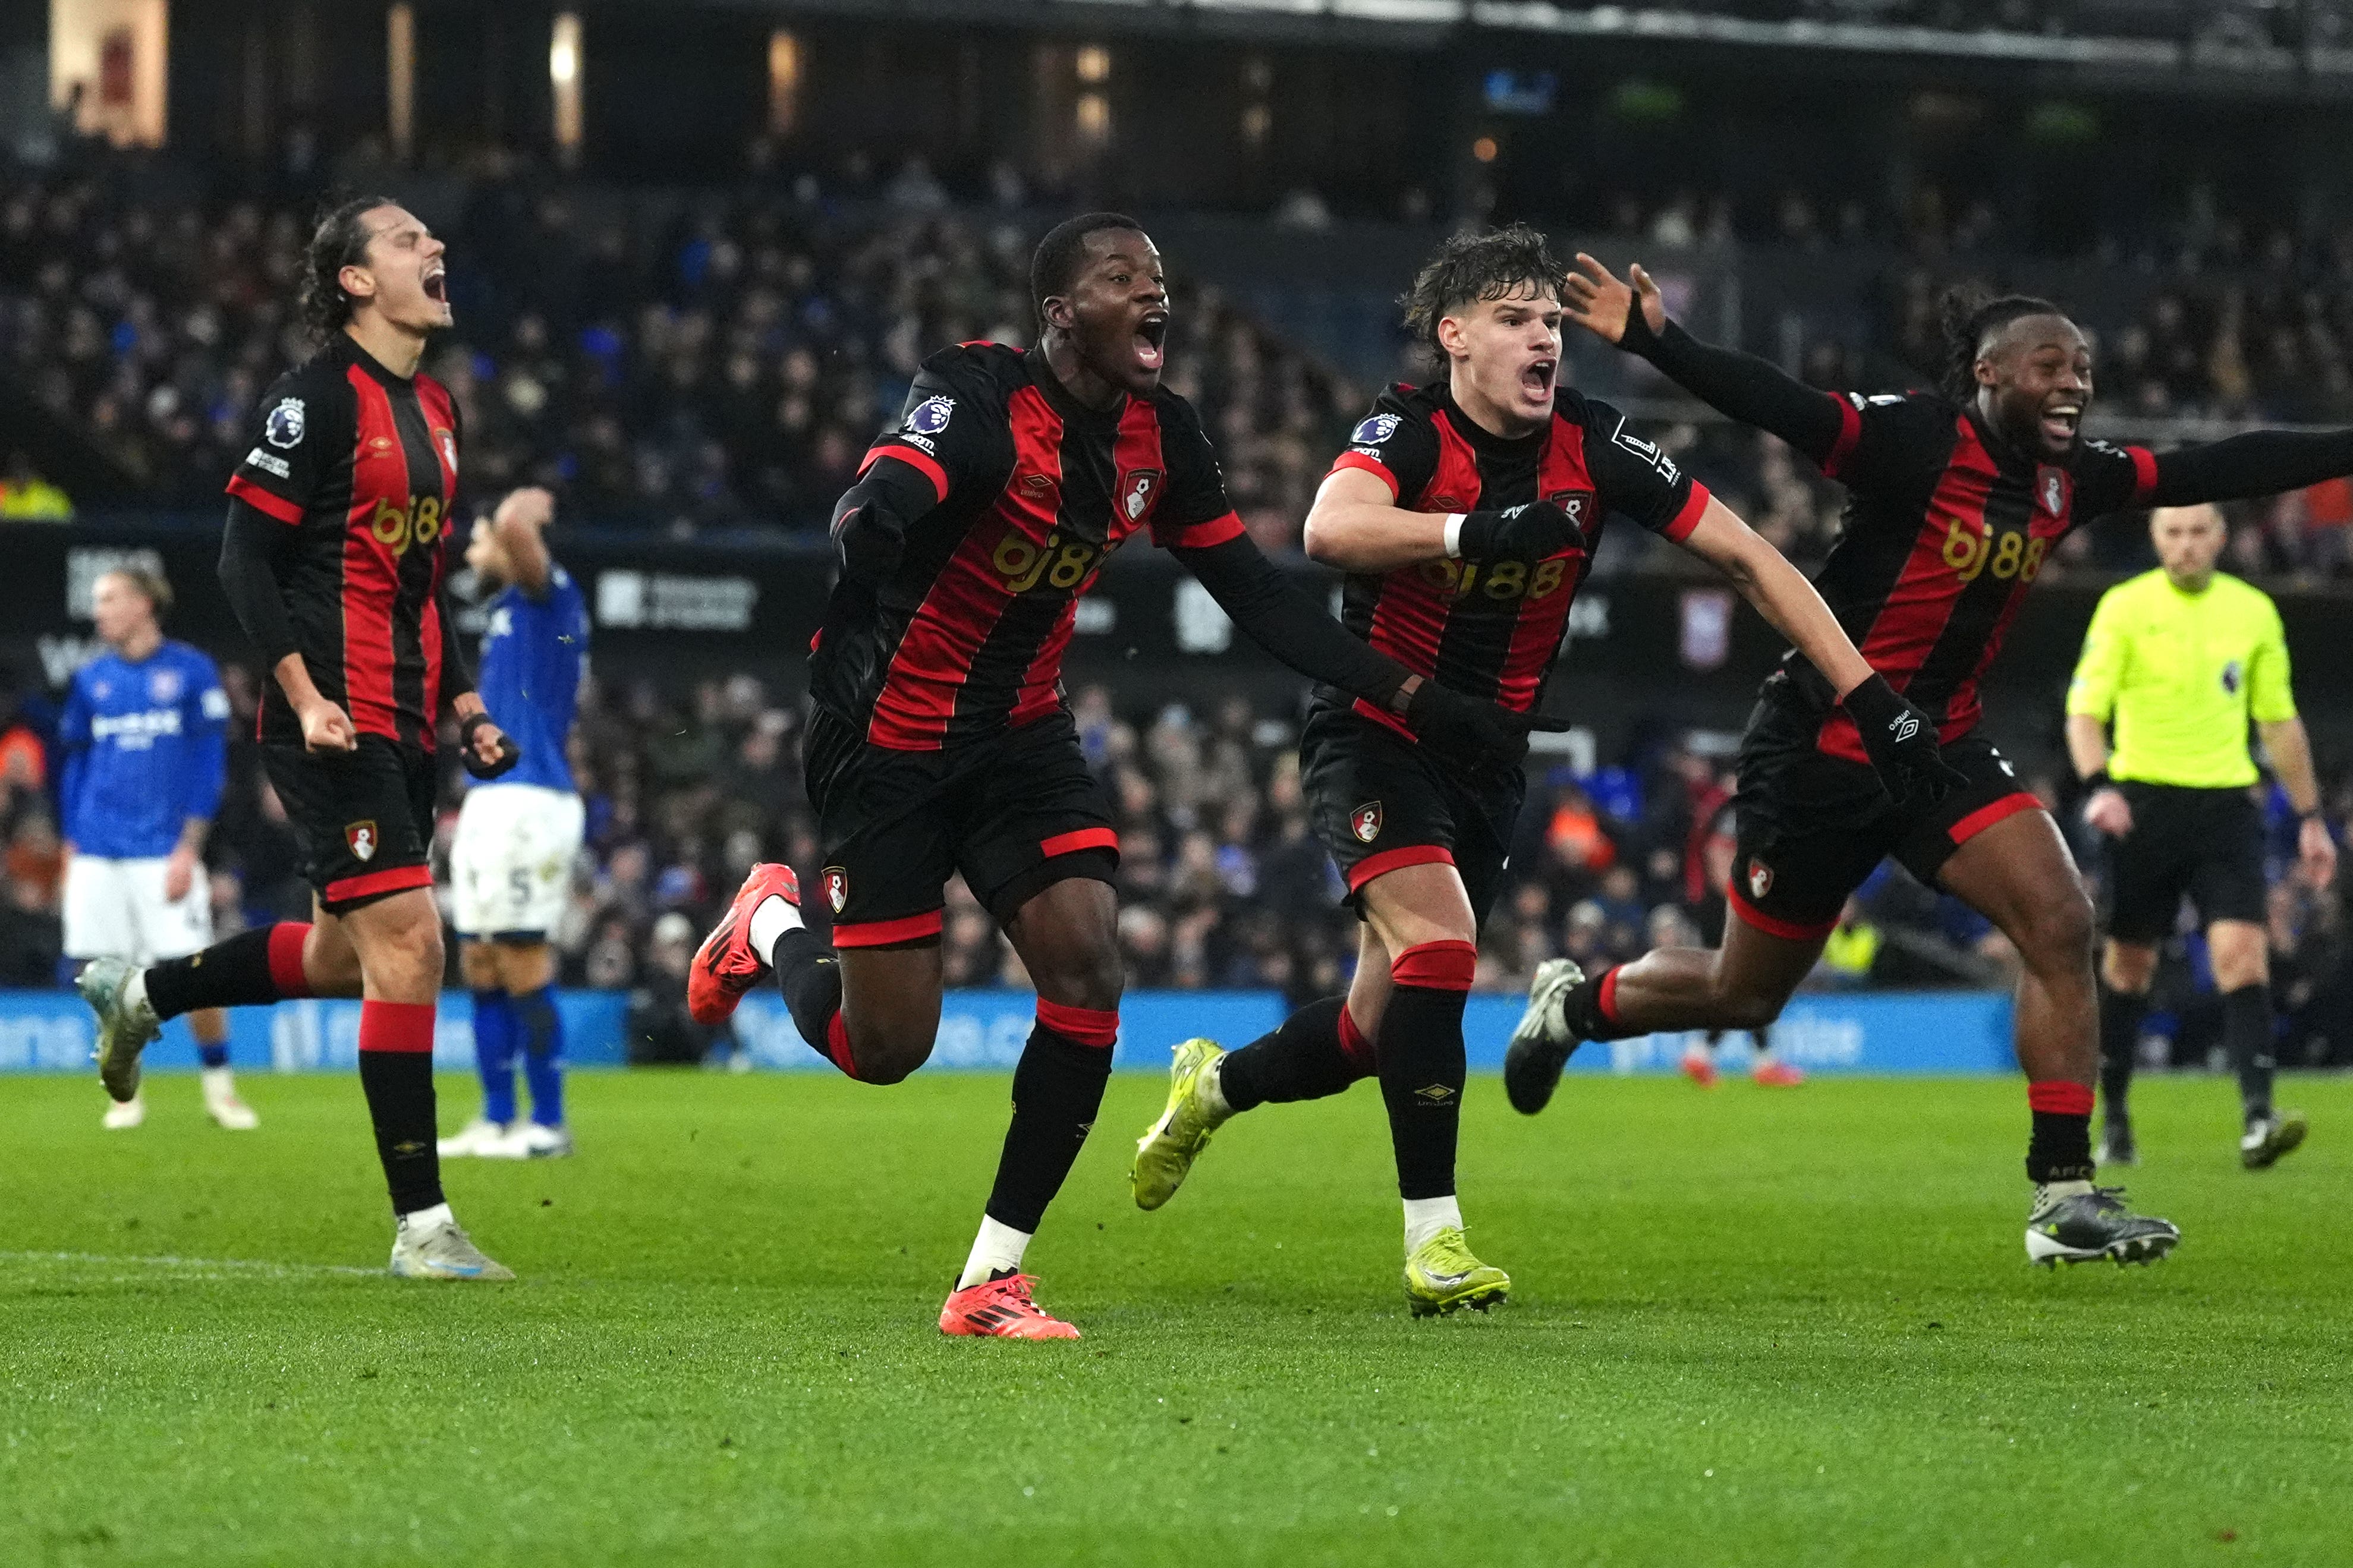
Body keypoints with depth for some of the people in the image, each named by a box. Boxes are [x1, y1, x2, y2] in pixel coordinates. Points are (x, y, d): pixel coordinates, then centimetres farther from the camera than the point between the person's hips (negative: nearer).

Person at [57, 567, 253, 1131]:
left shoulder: (191, 672, -1)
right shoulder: (91, 681, 10)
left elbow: (209, 766, -2)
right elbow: (76, 767, 16)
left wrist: (189, 847, -9)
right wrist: (71, 847, 8)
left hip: (165, 853, -4)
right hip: (99, 860, 4)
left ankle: (220, 1086, 9)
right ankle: (125, 1093, 13)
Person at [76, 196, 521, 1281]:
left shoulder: (433, 410, 16)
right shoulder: (315, 400, -10)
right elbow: (244, 558, -11)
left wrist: (464, 704, 17)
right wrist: (305, 696, -19)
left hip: (404, 726, 9)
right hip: (334, 727, -9)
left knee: (343, 959, 17)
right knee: (406, 943, -13)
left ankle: (137, 995, 39)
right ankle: (421, 1225, -10)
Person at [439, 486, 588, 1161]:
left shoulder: (548, 594, -6)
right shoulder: (510, 611, 22)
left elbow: (516, 527, -27)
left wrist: (527, 508, -5)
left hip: (526, 801, -10)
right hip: (491, 802, 10)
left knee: (522, 964, -10)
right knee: (481, 966, 10)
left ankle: (548, 1123, -7)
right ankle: (496, 1119, 14)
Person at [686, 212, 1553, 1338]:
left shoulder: (1158, 434, -1)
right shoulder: (979, 402, -22)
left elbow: (1254, 593, 7)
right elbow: (875, 512, -38)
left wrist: (1417, 700, 2)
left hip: (1021, 737, 6)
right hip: (892, 740, -6)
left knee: (1087, 966, -15)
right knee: (885, 1049, -4)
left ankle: (991, 1280, -5)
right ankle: (772, 925, 33)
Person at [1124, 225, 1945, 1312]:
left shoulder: (1589, 445, -9)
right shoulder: (1407, 430, -18)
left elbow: (1747, 559, -6)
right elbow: (1332, 530, -40)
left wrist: (1869, 698, -13)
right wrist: (1482, 532, -55)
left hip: (1489, 756, 5)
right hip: (1375, 728, -5)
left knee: (1381, 1029, 8)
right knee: (1439, 947, -26)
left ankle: (1212, 1086, 39)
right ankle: (1434, 1237, -18)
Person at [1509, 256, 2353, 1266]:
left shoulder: (2069, 480, 1)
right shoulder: (1916, 442, -19)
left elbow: (2214, 471, 6)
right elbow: (1778, 407, -32)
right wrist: (1654, 341, -47)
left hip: (1940, 748, 6)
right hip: (1818, 754, -6)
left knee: (2060, 925, -15)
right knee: (1742, 996, 7)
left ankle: (2064, 1198, -12)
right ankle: (1575, 1007, 39)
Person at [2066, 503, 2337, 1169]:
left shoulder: (2254, 611, 9)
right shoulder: (2124, 608, -1)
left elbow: (2280, 721, 17)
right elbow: (2084, 710, -6)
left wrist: (2311, 818, 16)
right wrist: (2097, 784, -24)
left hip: (2227, 803, 2)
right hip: (2143, 802, -2)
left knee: (2242, 951, -15)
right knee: (2128, 962, 6)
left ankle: (2257, 1118, -24)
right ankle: (2112, 1120, 22)